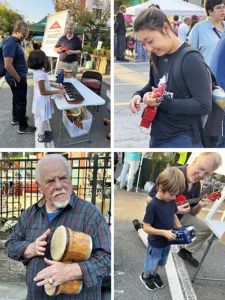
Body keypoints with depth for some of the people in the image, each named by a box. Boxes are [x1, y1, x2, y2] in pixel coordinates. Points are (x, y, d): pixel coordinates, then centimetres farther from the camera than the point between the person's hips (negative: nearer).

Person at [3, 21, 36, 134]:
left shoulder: (16, 41, 8)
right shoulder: (10, 43, -23)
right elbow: (8, 66, -28)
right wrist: (19, 79, -19)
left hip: (18, 77, 10)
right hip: (16, 78, -10)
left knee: (16, 98, 22)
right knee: (21, 101, 0)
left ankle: (16, 118, 39)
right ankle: (23, 127, 12)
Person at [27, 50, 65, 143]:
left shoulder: (37, 71, 0)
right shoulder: (40, 74, -30)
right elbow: (43, 92, -27)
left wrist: (56, 86, 9)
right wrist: (58, 92, -24)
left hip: (40, 100, 9)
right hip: (42, 100, -9)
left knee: (40, 118, 26)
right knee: (42, 119, 9)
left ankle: (41, 131, 45)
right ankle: (41, 137, 26)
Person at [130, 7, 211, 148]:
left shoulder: (191, 60, -20)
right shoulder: (158, 56, 3)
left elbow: (204, 106, -21)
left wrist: (163, 102, -27)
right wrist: (139, 95, -3)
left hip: (182, 140, -7)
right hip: (157, 136, 7)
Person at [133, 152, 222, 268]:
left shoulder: (197, 185, -10)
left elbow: (192, 213, 0)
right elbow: (150, 199, -28)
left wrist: (199, 206, -23)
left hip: (180, 217, 6)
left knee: (206, 229, -3)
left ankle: (186, 251, 18)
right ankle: (139, 228, 28)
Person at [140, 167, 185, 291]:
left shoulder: (171, 201, -12)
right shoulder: (153, 205, -32)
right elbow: (146, 228, -27)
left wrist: (180, 229, -7)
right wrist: (164, 232, -33)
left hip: (168, 241, 6)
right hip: (156, 243, -6)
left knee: (160, 262, 29)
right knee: (151, 263, 20)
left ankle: (154, 274, 56)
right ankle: (145, 276, 49)